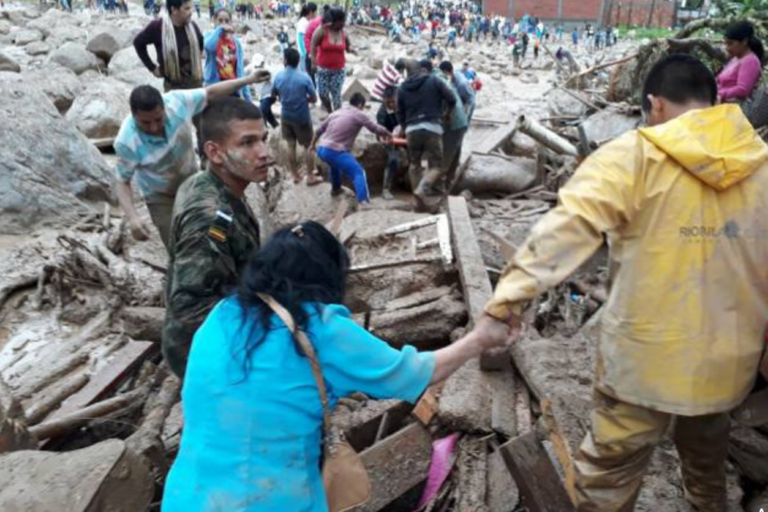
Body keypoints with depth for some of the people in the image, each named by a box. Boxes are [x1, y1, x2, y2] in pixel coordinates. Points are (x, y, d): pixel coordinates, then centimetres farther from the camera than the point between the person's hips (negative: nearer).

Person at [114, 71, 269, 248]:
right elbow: (122, 182, -24)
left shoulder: (177, 101, -30)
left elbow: (210, 93, -13)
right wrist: (132, 218, -39)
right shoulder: (127, 141, -35)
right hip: (161, 196, -3)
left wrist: (248, 80, -12)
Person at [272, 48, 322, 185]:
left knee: (291, 145, 15)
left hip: (286, 117, 3)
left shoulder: (278, 76, -9)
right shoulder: (305, 77, -18)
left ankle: (295, 175, 25)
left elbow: (274, 96, 6)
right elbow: (314, 99, -11)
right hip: (302, 118, -3)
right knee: (308, 146, 10)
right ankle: (310, 176, 16)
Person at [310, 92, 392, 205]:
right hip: (334, 151, -8)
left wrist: (313, 144, 42)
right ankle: (364, 202, -18)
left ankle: (335, 189, 55)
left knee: (335, 164, 38)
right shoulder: (359, 115, 0)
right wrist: (388, 135, 19)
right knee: (358, 173, -4)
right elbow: (377, 129, -1)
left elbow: (320, 130, 28)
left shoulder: (336, 113, 21)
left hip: (321, 149, 8)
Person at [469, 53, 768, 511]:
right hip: (728, 359, 5)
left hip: (647, 358, -5)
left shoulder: (635, 156, -14)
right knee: (707, 462, 32)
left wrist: (514, 288, -28)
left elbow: (570, 225, -27)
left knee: (610, 473, 12)